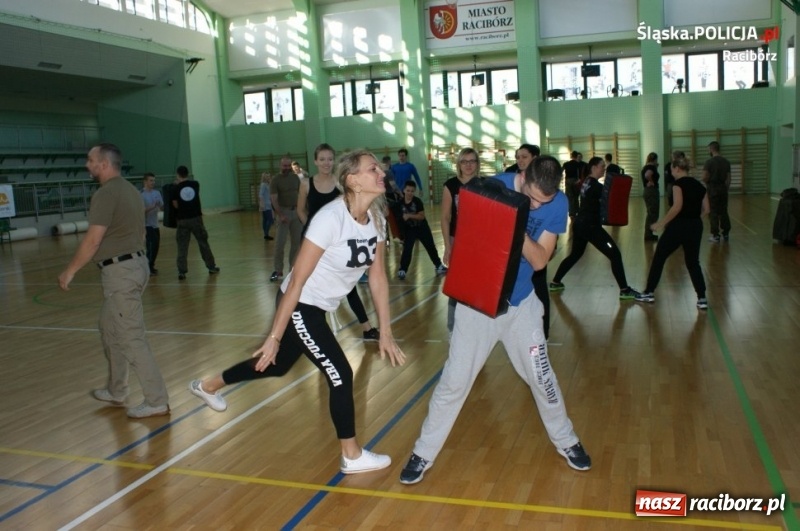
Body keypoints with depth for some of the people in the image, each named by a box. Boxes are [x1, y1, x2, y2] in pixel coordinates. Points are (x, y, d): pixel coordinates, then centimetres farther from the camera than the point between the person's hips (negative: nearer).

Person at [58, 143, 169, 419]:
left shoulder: (106, 193, -15)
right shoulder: (130, 189, 14)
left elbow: (93, 240, -18)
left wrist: (70, 270, -9)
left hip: (120, 271, -10)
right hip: (134, 263, 10)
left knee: (132, 338, -4)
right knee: (110, 329, 21)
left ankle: (156, 401, 1)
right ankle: (116, 392, 31)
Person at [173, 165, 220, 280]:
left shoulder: (176, 188, -4)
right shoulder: (195, 184, 2)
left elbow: (175, 205, -1)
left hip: (183, 220, -1)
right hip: (196, 218, 2)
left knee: (182, 247, 4)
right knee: (203, 243, 12)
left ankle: (182, 272, 0)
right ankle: (211, 267, 20)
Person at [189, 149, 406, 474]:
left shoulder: (375, 218, -6)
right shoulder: (331, 218, -29)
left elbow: (378, 277, 0)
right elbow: (297, 281, -26)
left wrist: (385, 333, -1)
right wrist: (274, 337, -22)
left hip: (319, 308, 8)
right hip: (298, 307, -8)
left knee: (278, 365, 24)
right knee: (340, 375, -5)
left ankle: (207, 386, 48)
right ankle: (352, 456, 16)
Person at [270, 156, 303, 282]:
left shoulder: (295, 178, 8)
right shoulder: (276, 180, -5)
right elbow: (274, 200, -10)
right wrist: (280, 215, -18)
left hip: (296, 211, 4)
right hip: (283, 211, -4)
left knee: (296, 242, 7)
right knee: (280, 243, -6)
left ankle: (293, 268, 17)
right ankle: (278, 271, 1)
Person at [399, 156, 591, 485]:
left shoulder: (557, 204, -11)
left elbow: (539, 260, -16)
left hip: (520, 302, 2)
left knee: (541, 376, 12)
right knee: (454, 381, 0)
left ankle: (566, 441, 37)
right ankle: (423, 454, 16)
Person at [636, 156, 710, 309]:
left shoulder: (679, 184, -10)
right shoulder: (699, 185, 10)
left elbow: (677, 207, -22)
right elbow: (706, 209, 10)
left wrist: (661, 223, -17)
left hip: (678, 226, -6)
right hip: (696, 227, 6)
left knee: (658, 259, 9)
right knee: (693, 262, 14)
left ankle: (649, 293, 16)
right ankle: (702, 298, 6)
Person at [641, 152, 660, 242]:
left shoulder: (645, 167, 13)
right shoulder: (651, 167, -16)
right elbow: (647, 175, -34)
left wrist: (656, 168, 14)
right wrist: (652, 182, -19)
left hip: (646, 191, 10)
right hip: (652, 191, -10)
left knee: (650, 213, 17)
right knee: (653, 214, -3)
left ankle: (648, 234, 21)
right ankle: (649, 235, -2)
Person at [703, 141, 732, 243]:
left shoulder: (709, 162, -12)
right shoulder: (726, 162, 7)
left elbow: (704, 178, -15)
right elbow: (728, 178, 8)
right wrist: (727, 188, 15)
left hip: (713, 189, -6)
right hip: (723, 188, 6)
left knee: (713, 213, -1)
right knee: (723, 212, 12)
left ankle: (716, 236, -1)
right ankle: (726, 234, 16)